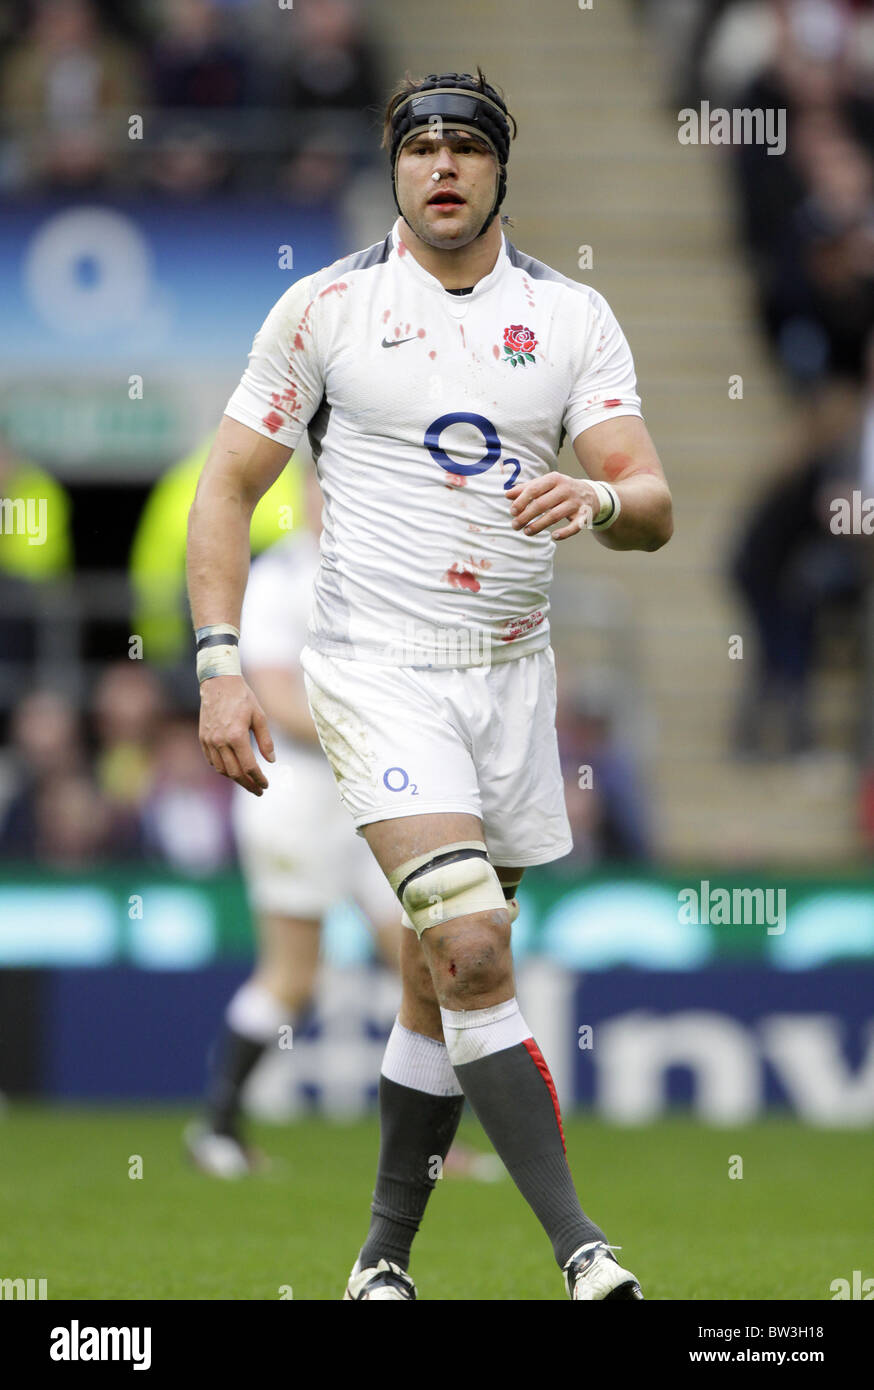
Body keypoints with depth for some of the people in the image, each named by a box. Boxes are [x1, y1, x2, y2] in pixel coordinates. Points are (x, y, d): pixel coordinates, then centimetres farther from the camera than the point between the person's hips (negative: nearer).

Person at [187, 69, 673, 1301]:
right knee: (471, 950, -20)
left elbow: (654, 507, -1)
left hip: (513, 677, 4)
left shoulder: (574, 317, 5)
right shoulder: (324, 308, -1)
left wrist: (598, 500, -25)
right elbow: (228, 488, 3)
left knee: (445, 988, 8)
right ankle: (580, 1249, -22)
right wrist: (220, 666, -7)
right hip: (378, 670, -4)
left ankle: (386, 1259, 21)